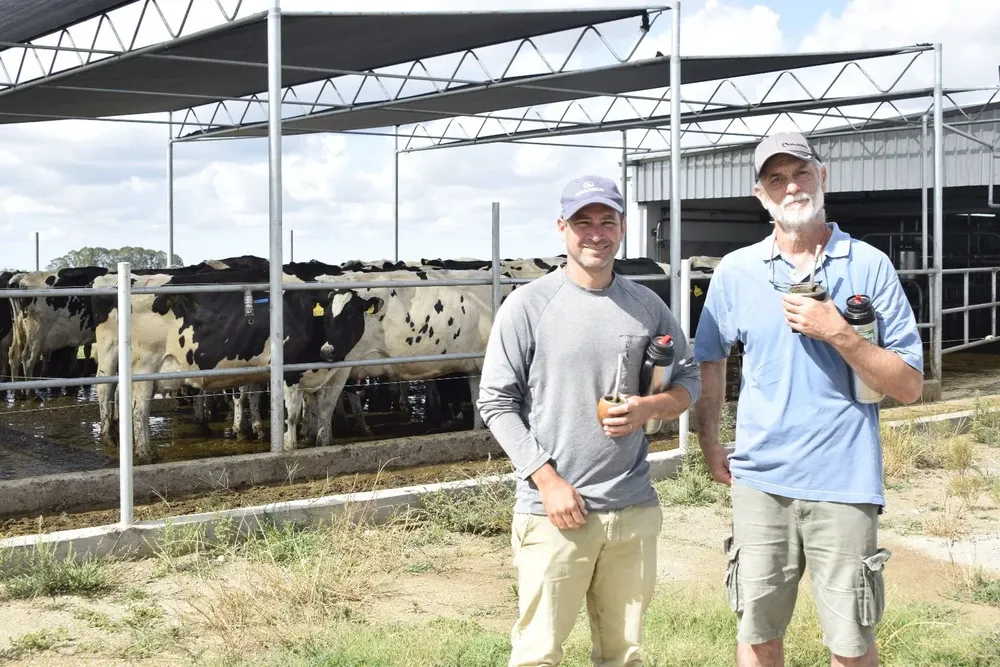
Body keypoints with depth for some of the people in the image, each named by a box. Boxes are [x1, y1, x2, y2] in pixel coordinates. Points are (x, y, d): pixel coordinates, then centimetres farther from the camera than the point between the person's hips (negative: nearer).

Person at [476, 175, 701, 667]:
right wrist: (547, 480, -12)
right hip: (553, 511, -3)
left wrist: (649, 408, -7)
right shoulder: (529, 304, -4)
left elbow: (688, 380, 16)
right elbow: (496, 403, -5)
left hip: (634, 510, 4)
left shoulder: (647, 306, 7)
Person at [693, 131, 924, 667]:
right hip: (759, 482, 2)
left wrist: (837, 332, -17)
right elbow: (710, 359, 20)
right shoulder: (735, 271, 4)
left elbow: (910, 386, -4)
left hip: (844, 485, -2)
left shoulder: (869, 266, -2)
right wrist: (709, 443, 12)